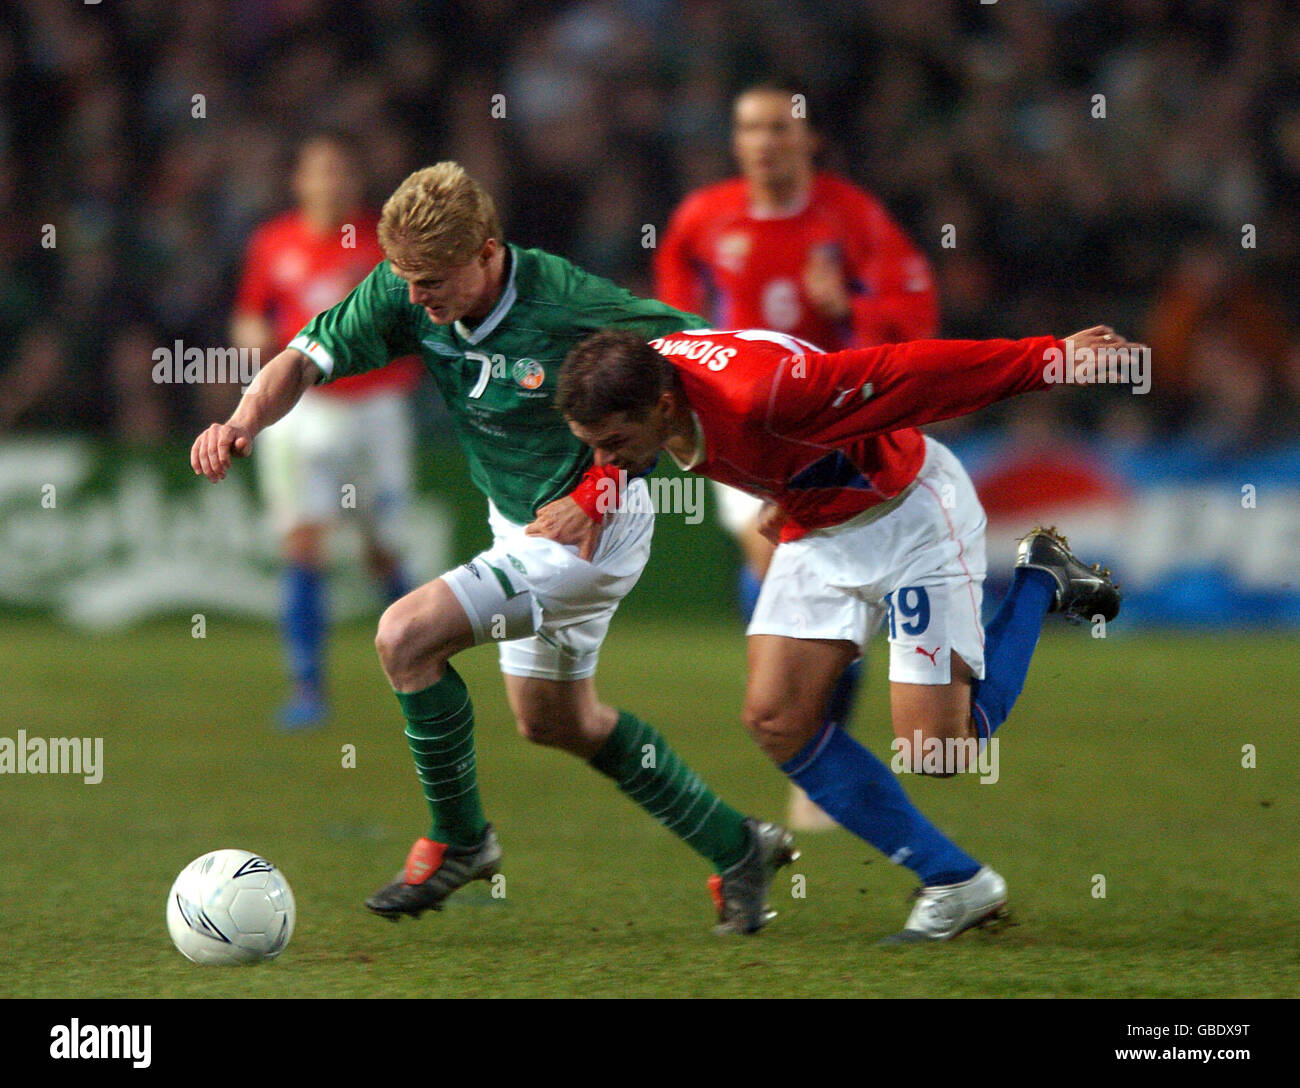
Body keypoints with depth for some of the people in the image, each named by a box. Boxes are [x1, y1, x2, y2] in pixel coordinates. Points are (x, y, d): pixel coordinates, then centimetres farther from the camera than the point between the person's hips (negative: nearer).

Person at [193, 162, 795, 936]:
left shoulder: (568, 305, -29)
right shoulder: (404, 294, -13)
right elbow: (309, 358, -11)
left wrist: (615, 465, -23)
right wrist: (246, 422, -31)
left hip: (592, 526, -9)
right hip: (520, 524, 9)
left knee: (406, 635, -20)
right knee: (555, 720, 22)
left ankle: (459, 841, -1)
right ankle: (738, 851, 36)